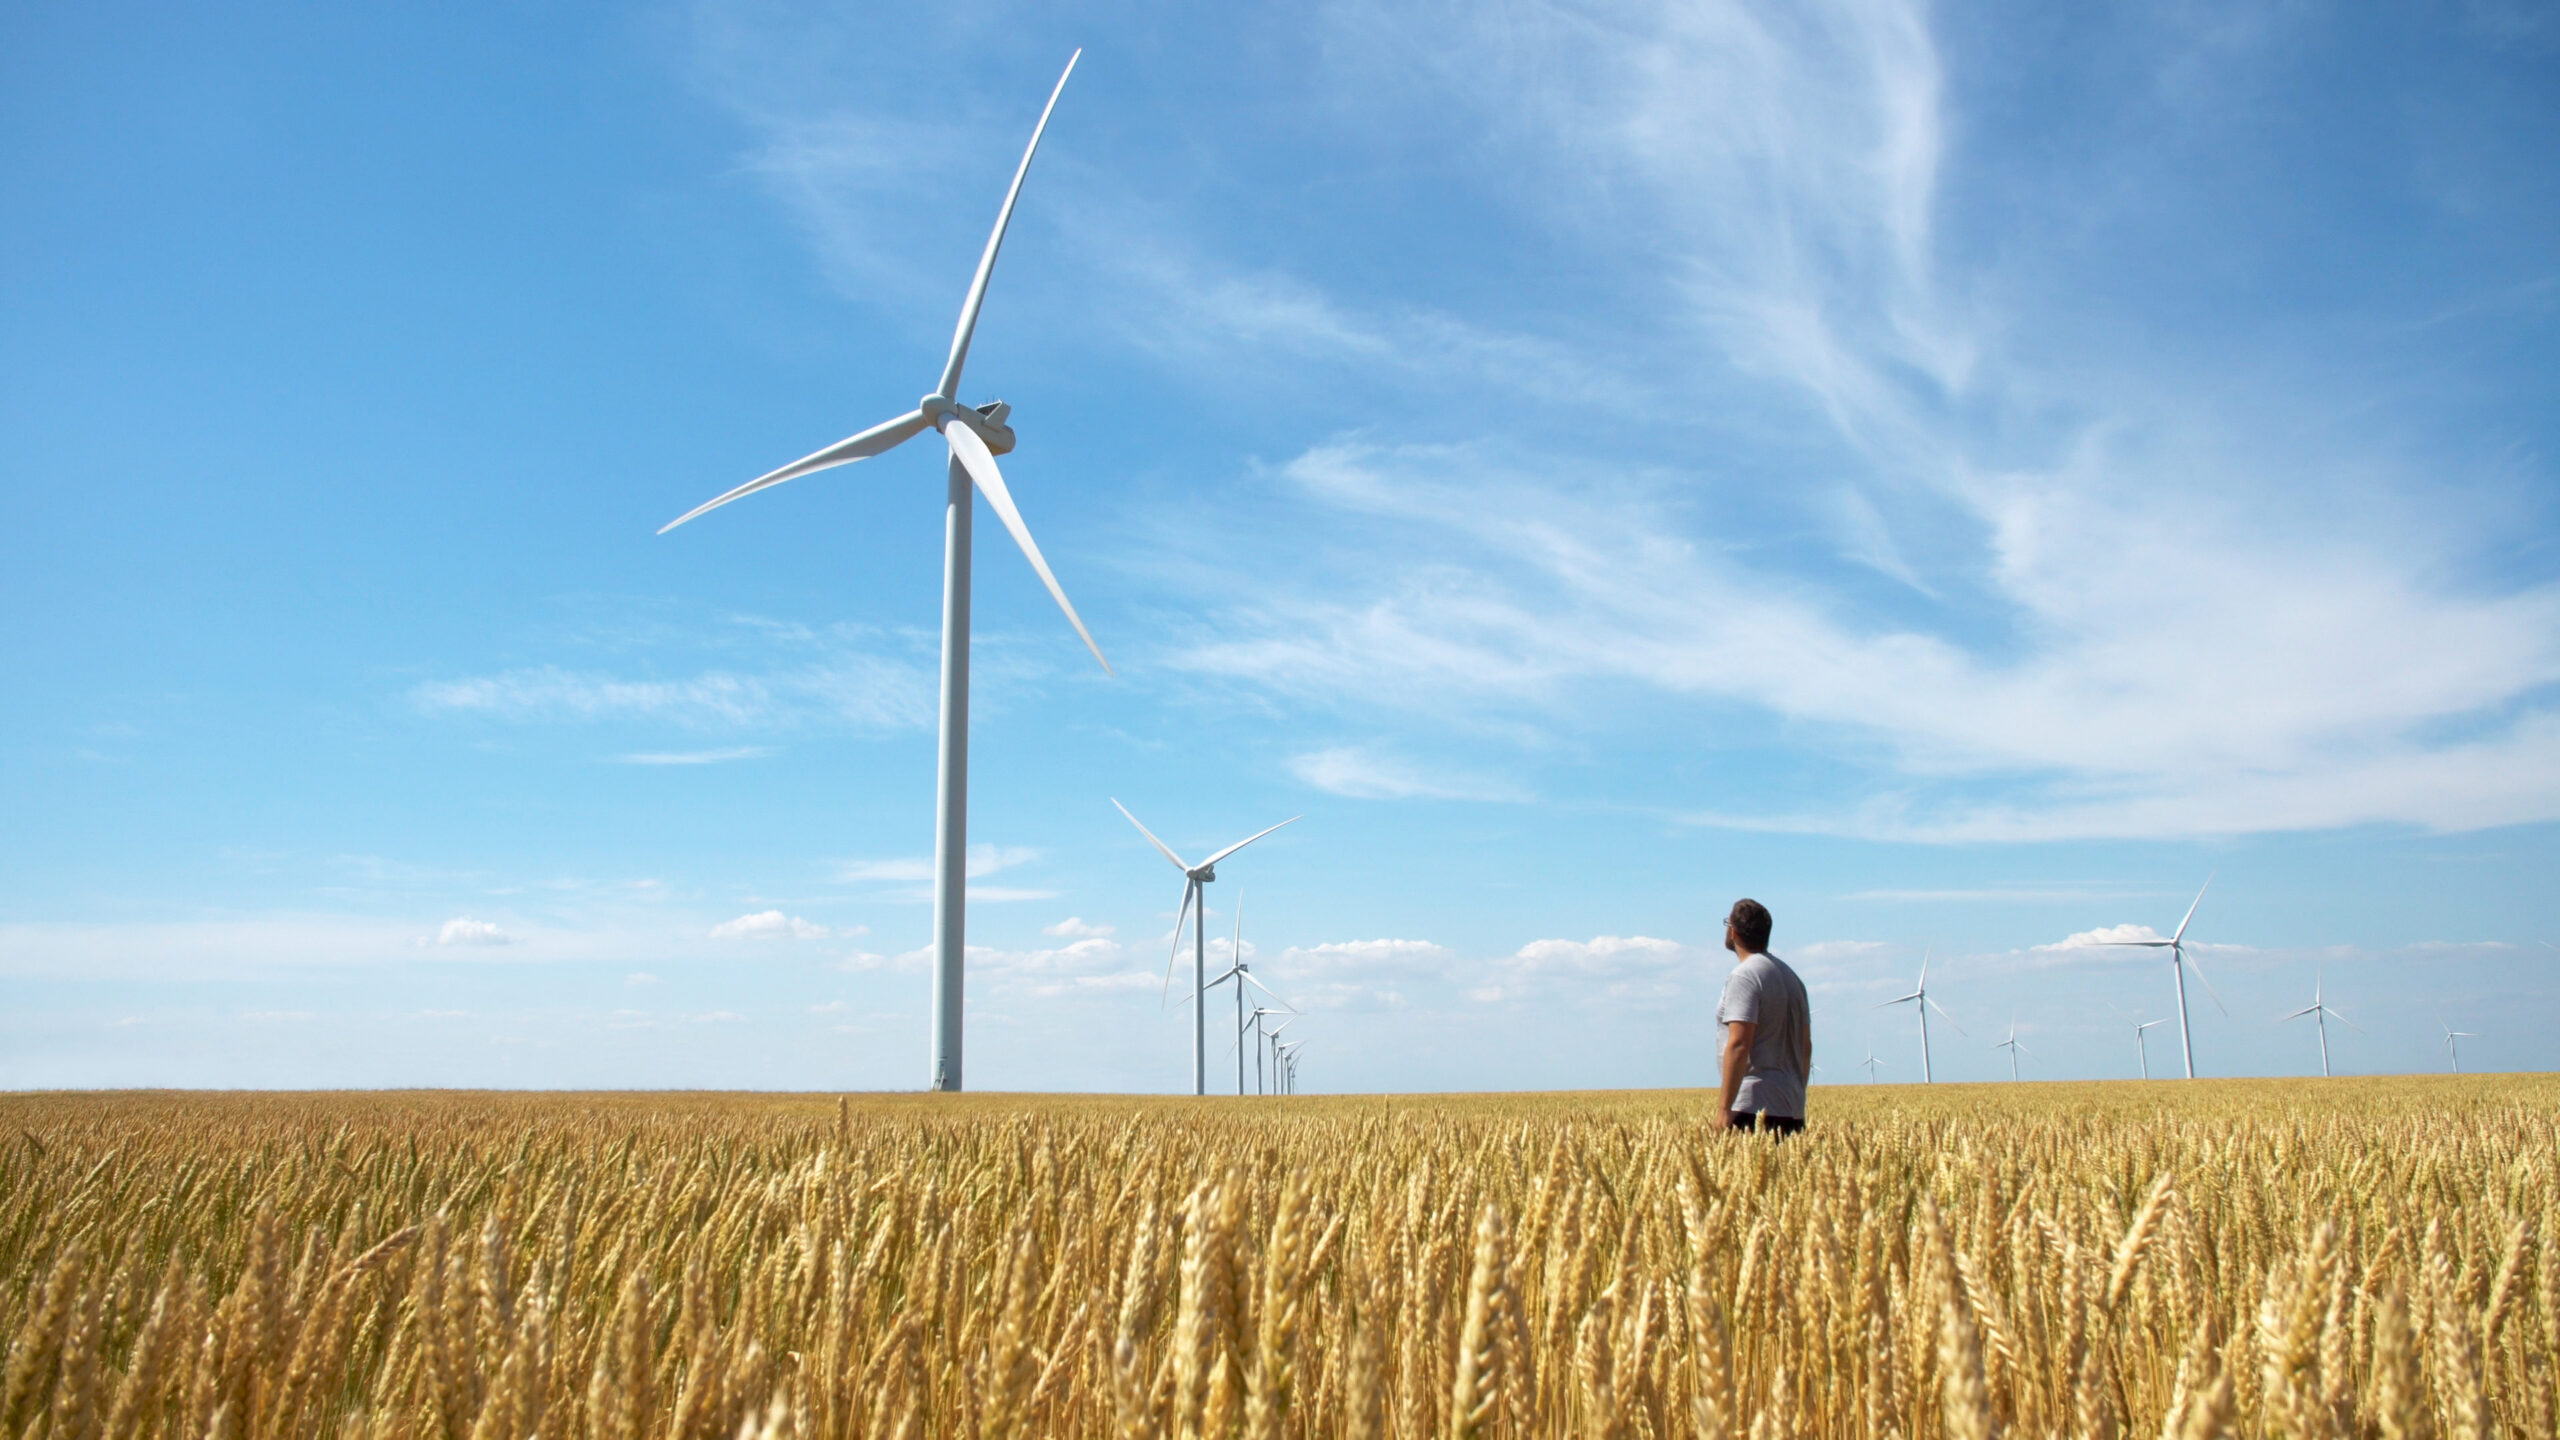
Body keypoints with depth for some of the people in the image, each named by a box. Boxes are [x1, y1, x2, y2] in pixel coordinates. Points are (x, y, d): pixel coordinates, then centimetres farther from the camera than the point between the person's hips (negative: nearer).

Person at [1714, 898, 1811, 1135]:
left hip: (1755, 1107, -9)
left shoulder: (1744, 976, -11)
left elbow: (1739, 1045, -19)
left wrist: (1724, 1107, -18)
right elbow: (1806, 1045, 21)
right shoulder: (1790, 976, 18)